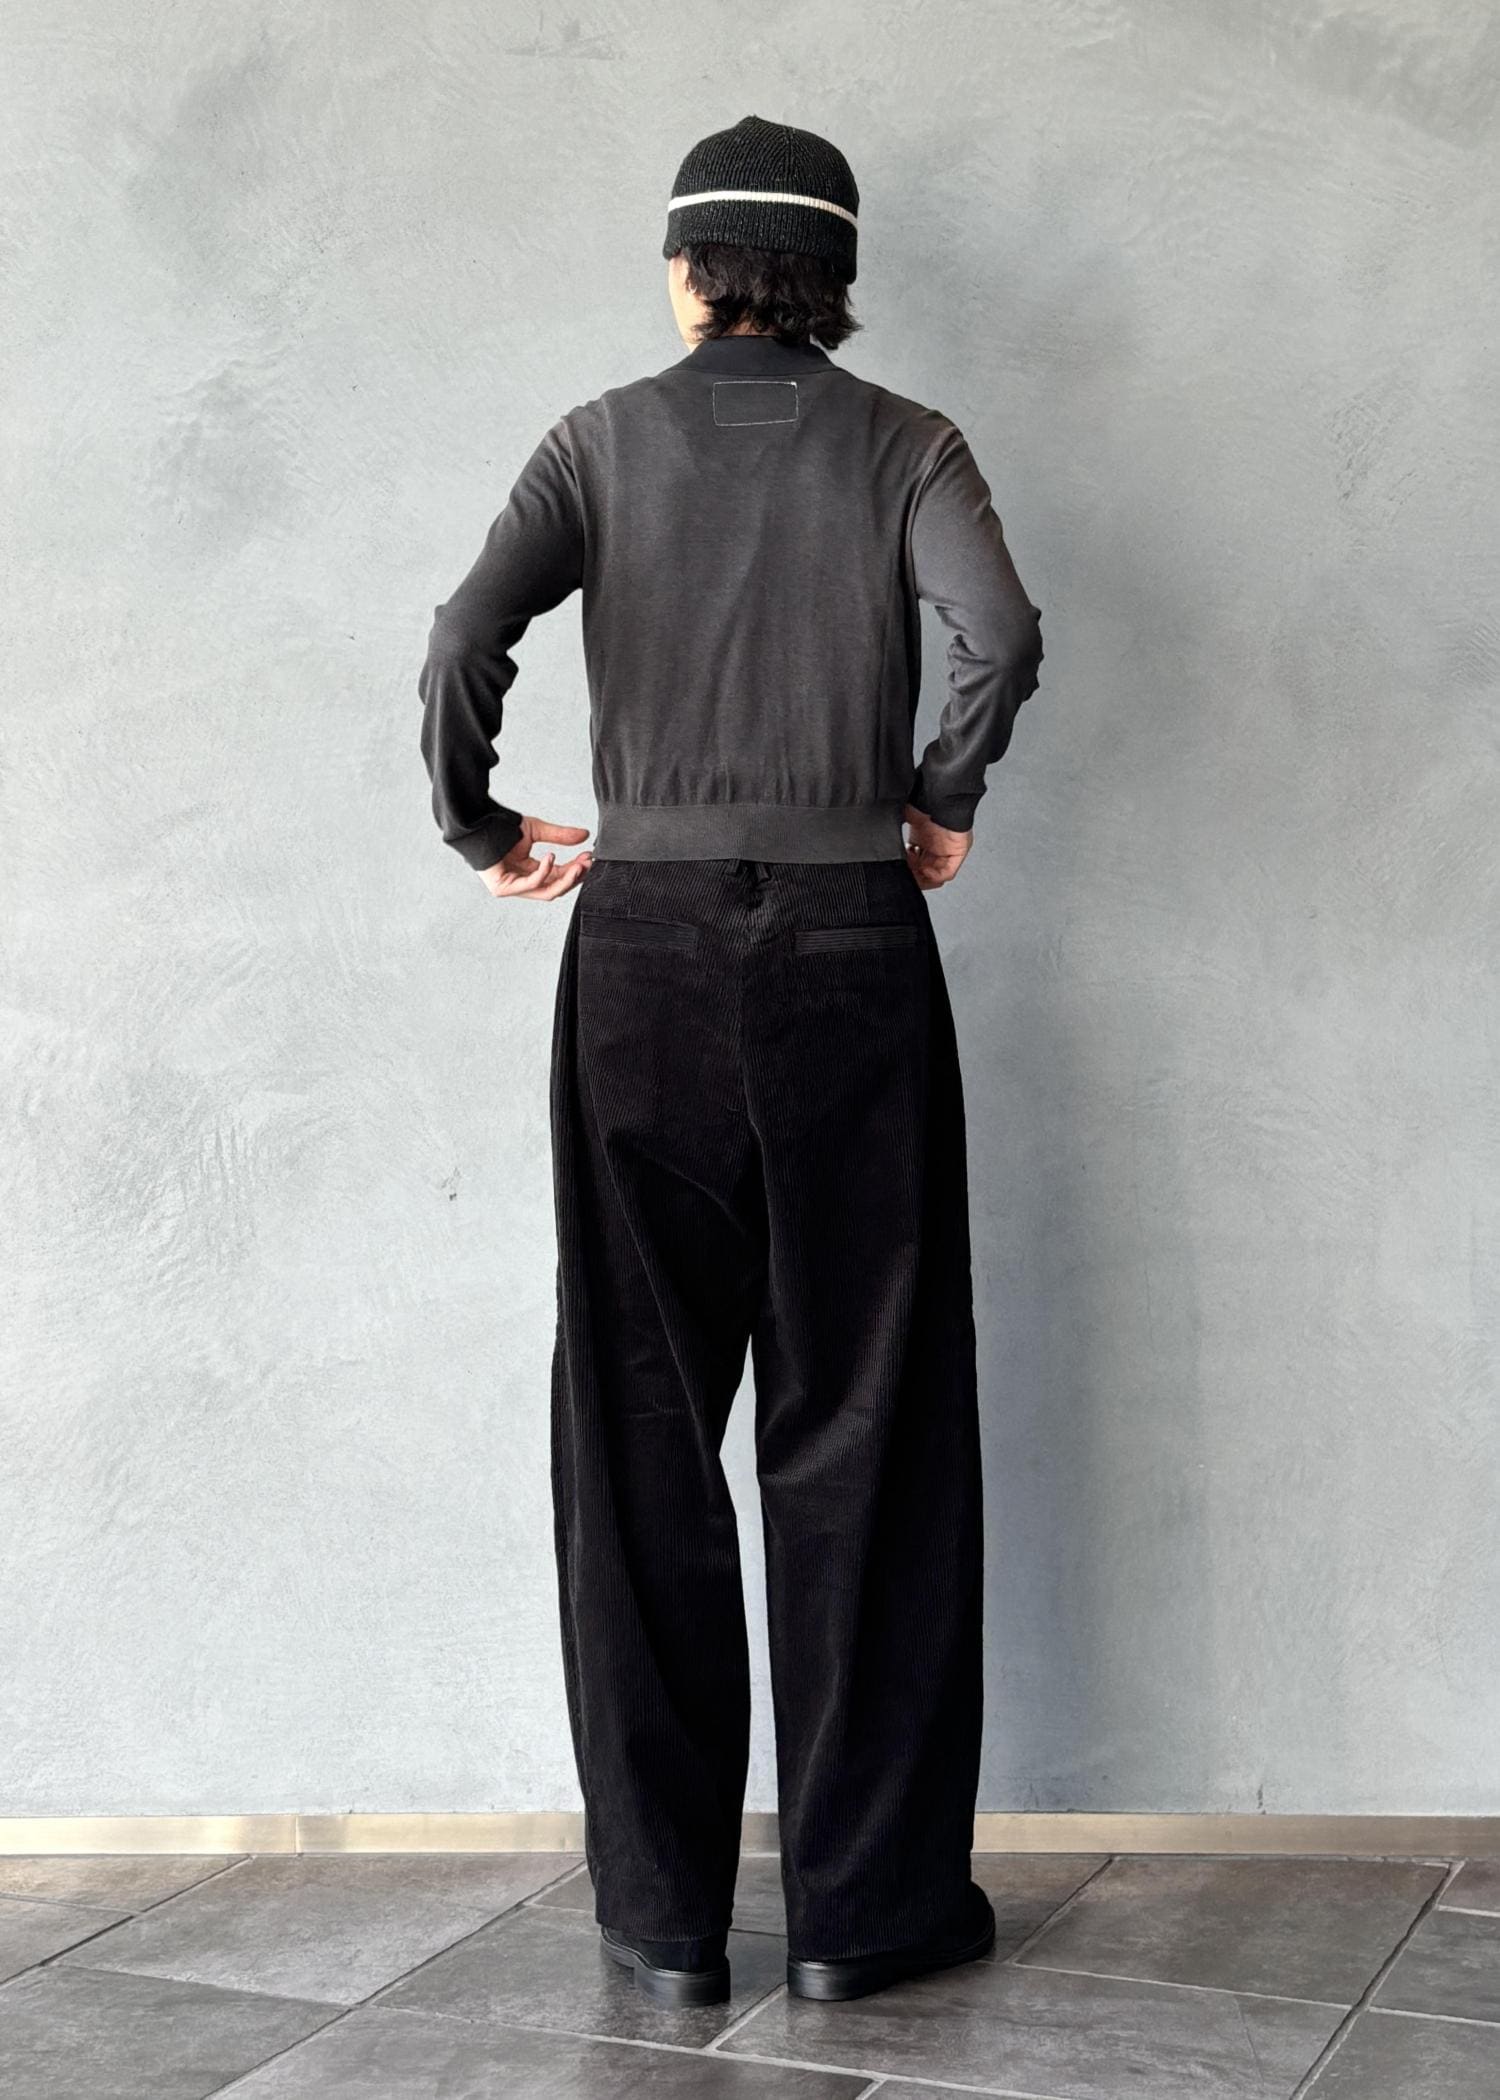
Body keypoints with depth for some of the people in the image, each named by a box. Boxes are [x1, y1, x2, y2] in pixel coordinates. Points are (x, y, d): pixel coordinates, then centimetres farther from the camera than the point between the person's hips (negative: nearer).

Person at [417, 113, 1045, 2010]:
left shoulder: (604, 441, 6)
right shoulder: (899, 444, 4)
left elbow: (466, 642, -9)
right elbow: (997, 634, -15)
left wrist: (481, 829, 5)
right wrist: (942, 799, 1)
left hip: (643, 948, 1)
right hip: (848, 948, -1)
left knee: (643, 1429, 7)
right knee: (859, 1430, 6)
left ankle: (665, 1911, 13)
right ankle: (863, 1904, 11)